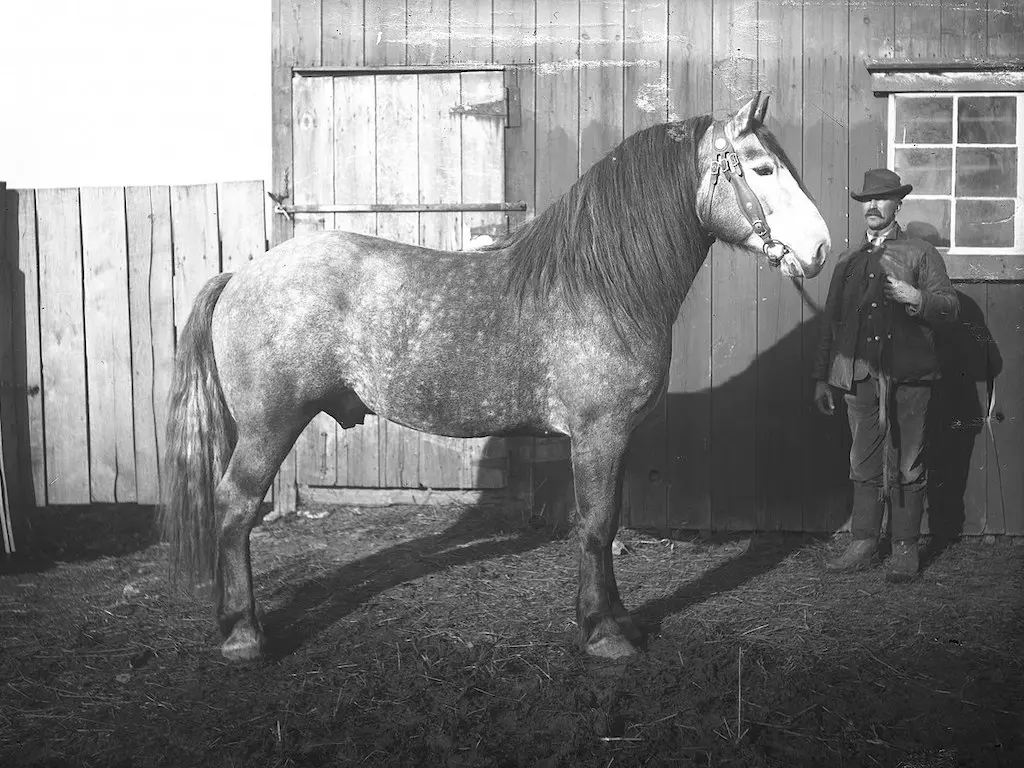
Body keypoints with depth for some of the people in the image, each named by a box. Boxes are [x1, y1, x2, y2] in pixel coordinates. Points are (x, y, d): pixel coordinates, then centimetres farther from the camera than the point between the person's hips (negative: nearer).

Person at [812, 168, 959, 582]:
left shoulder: (921, 253, 8)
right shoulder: (848, 261, 18)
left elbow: (950, 306, 1)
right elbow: (830, 322, 17)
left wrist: (915, 298, -18)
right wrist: (822, 377, 12)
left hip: (908, 377, -3)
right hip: (860, 376, 3)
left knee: (907, 466, -1)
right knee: (865, 465, 5)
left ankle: (905, 550, 6)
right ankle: (863, 544, 12)